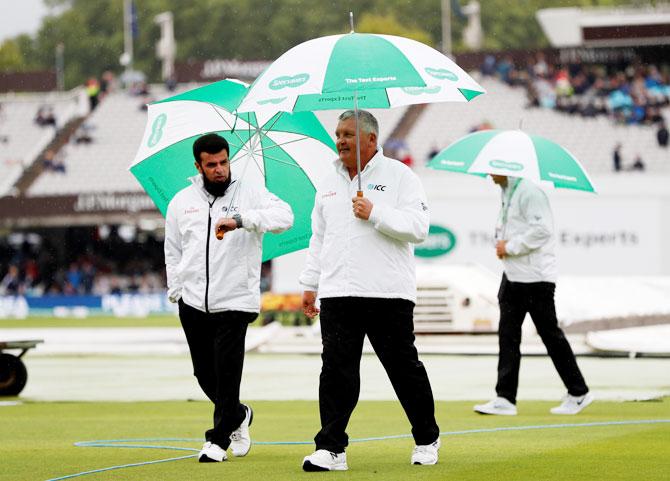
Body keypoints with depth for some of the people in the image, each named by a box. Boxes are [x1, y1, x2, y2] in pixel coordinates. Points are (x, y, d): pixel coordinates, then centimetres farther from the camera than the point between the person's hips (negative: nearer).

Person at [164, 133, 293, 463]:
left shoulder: (249, 194, 0)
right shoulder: (181, 202, 11)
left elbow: (284, 216, -18)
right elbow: (173, 252, 18)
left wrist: (241, 219, -29)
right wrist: (176, 291, 8)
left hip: (235, 302, -4)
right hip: (193, 302, 4)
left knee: (227, 371, -8)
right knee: (204, 373, 8)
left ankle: (219, 439, 2)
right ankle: (238, 416, 33)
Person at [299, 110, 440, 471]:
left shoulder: (399, 176, 1)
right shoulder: (329, 184, 17)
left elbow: (418, 227, -9)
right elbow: (318, 239, 23)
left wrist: (375, 213, -17)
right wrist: (310, 284, 19)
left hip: (388, 292, -4)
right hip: (337, 292, 4)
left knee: (405, 369, 3)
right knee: (336, 370, -4)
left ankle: (426, 441, 18)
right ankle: (331, 448, -5)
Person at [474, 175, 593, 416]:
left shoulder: (530, 192, -16)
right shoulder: (507, 193, 14)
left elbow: (541, 230, -24)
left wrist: (510, 247, -18)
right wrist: (501, 243, 3)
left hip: (535, 278, -9)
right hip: (513, 276, 9)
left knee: (550, 334, -1)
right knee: (508, 335, 4)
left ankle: (578, 393, 10)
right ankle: (505, 399, 4)